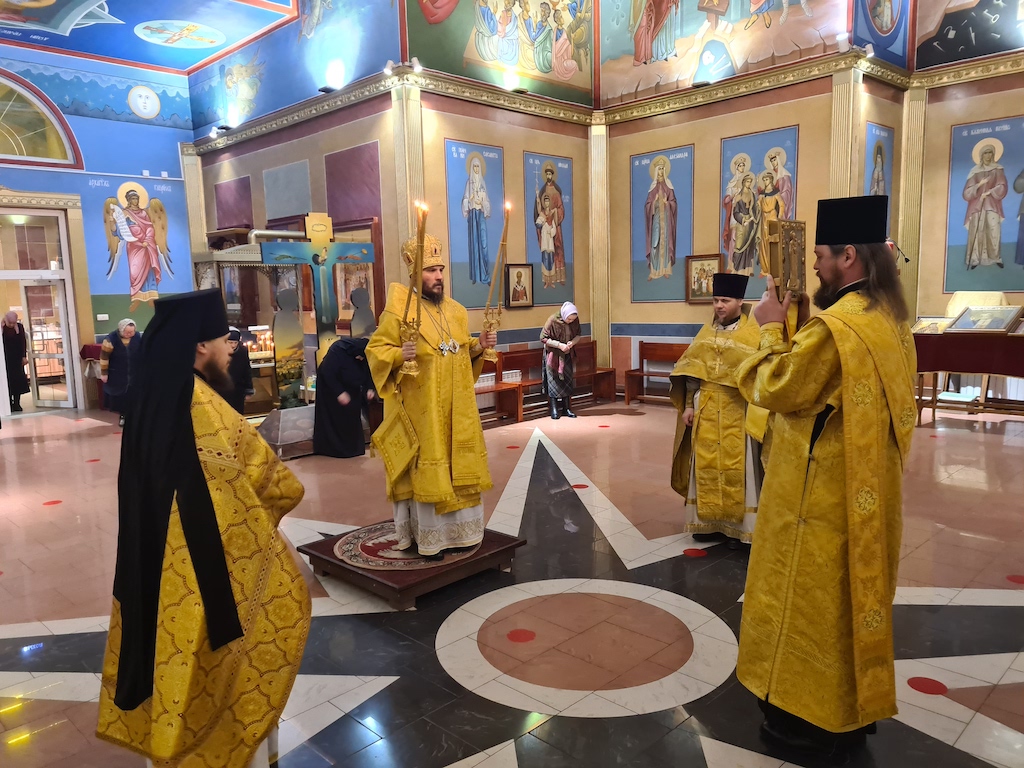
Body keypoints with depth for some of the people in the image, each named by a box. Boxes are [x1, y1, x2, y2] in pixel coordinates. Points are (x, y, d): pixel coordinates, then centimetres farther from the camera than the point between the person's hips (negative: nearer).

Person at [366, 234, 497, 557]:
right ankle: (426, 536, 13)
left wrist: (478, 346, 0)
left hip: (456, 406, 7)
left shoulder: (455, 310, 10)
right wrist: (400, 354, -28)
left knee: (458, 464, 12)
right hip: (421, 407, -6)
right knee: (425, 468, 0)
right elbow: (375, 349, -10)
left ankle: (457, 530, 26)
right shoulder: (398, 311, -11)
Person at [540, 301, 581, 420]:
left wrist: (572, 342, -20)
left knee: (568, 380, 7)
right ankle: (554, 409, 8)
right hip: (553, 355, -4)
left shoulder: (575, 320, -11)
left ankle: (566, 408, 16)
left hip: (568, 355, 4)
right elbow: (543, 337, -17)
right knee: (553, 381, 1)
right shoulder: (553, 320, -23)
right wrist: (559, 345, -24)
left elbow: (578, 335, 3)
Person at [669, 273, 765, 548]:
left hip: (737, 413, -4)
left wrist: (754, 413, -17)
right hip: (706, 412, 5)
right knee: (706, 466, 9)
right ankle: (708, 521, 20)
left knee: (736, 467, 2)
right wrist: (688, 405, 3)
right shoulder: (706, 333, 9)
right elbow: (691, 372, 9)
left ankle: (737, 525, 13)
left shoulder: (753, 334, -6)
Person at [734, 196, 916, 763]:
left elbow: (776, 389, -18)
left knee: (810, 600, 6)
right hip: (865, 490, 9)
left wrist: (772, 330, -7)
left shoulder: (835, 327, -25)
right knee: (852, 594, 20)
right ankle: (854, 707, 36)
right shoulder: (889, 319, 7)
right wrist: (790, 329, 7)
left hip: (822, 494, -9)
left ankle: (813, 719, 21)